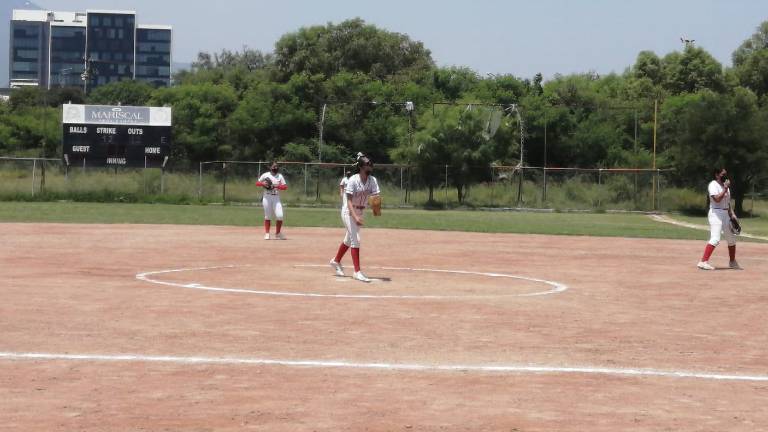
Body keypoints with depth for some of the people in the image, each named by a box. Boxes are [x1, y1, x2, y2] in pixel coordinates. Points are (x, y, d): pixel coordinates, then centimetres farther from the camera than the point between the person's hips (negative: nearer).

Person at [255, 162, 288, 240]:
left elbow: (285, 187, 1)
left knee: (280, 216, -11)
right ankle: (266, 234, 12)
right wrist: (263, 184, -14)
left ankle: (278, 233, 4)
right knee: (267, 216, 2)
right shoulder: (265, 175, 6)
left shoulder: (280, 176, 8)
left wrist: (277, 186, -15)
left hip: (276, 198, 1)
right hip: (267, 198, -1)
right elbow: (257, 183, 7)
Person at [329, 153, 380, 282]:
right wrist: (355, 217, -37)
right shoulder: (353, 180, -21)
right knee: (356, 239, -14)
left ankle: (336, 261, 40)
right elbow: (349, 201, -25)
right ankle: (357, 271, -12)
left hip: (360, 212, 7)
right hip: (349, 212, -7)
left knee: (349, 239, 19)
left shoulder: (372, 180, -5)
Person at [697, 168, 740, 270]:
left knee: (732, 238, 16)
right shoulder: (713, 185, -10)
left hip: (725, 214, 9)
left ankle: (732, 262, 31)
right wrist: (725, 188, -21)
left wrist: (732, 214, 10)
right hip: (716, 213, -9)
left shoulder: (725, 185, 15)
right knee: (715, 239, -21)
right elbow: (717, 199, -23)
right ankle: (703, 262, -26)